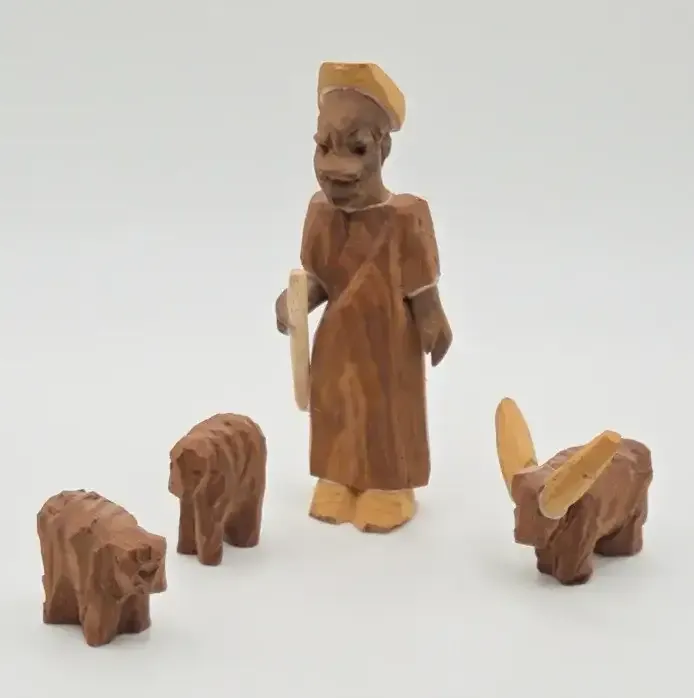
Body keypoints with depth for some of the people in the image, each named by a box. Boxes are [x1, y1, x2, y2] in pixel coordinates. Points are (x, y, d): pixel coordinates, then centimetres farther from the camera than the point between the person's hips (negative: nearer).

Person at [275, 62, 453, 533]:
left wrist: (433, 325, -22)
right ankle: (338, 485, 37)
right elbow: (319, 280, 0)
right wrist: (295, 302, -15)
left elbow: (422, 290, -15)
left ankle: (389, 492, 29)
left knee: (387, 419, 11)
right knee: (336, 414, 18)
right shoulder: (321, 212, -6)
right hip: (337, 343, 5)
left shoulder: (404, 218, -22)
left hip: (387, 346, -5)